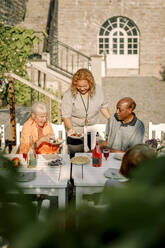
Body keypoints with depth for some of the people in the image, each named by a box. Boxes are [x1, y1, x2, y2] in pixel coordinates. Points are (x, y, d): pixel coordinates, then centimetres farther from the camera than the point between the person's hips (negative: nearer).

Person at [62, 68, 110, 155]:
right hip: (75, 132, -3)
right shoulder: (69, 94, -16)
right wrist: (69, 129, -33)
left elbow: (103, 106, 8)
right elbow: (66, 115, -16)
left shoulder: (97, 90, -6)